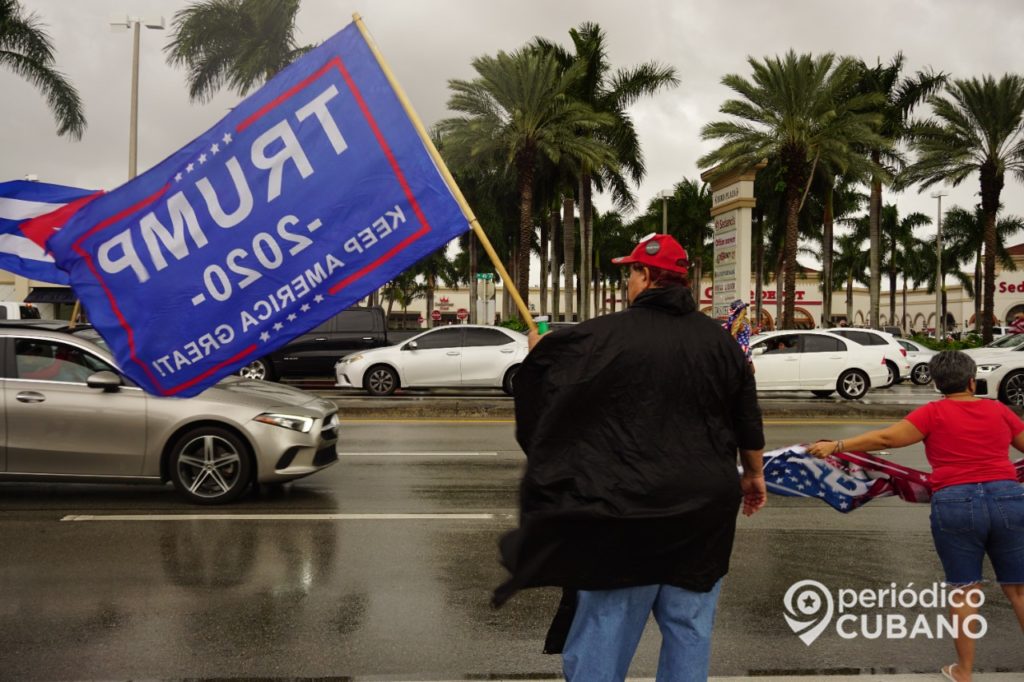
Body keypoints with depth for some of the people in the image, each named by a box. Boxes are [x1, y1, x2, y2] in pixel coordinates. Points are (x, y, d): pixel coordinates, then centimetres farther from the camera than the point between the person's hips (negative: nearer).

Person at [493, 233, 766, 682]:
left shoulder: (605, 336, -9)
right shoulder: (719, 339, 5)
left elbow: (542, 362, 5)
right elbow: (748, 424, 11)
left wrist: (536, 349, 27)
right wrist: (753, 474, 26)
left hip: (626, 508, -4)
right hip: (704, 511, 5)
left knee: (601, 636, 4)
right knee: (690, 630, 14)